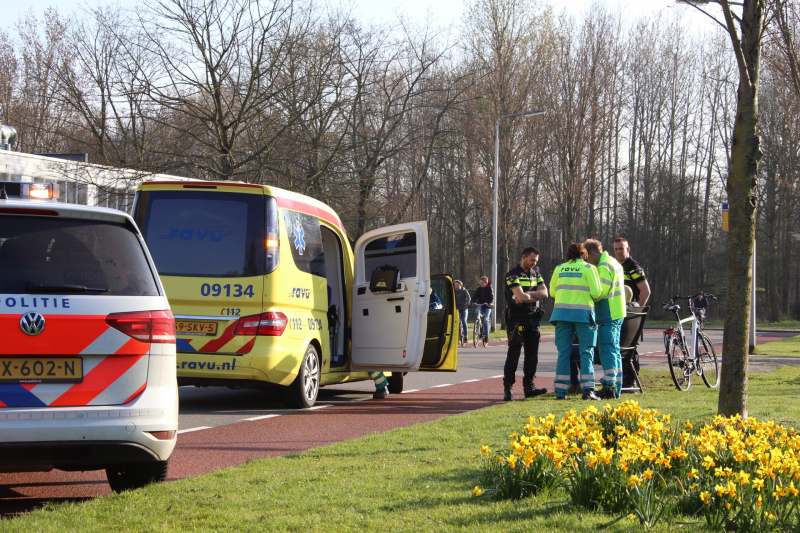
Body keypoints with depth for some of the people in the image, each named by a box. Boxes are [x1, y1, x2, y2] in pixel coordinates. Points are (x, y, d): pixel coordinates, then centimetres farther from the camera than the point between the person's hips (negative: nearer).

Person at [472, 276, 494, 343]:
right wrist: (472, 302, -26)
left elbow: (492, 297, -15)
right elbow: (475, 296, -6)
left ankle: (486, 336, -10)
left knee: (486, 319, -15)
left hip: (487, 306, -3)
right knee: (477, 311, -33)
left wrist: (491, 303, -36)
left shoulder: (489, 289, -5)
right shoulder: (479, 289, 3)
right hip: (480, 305, 3)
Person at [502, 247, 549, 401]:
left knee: (532, 355, 6)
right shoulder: (513, 274, -8)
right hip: (517, 318, -6)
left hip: (533, 318, 6)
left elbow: (544, 293, 1)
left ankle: (529, 386, 12)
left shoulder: (536, 273, 14)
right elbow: (520, 297, -19)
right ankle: (508, 388, -4)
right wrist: (535, 296, -2)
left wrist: (527, 294, -13)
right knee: (513, 354, -6)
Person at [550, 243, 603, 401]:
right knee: (586, 352, 1)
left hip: (562, 311, 3)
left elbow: (552, 291, 12)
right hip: (583, 312, -3)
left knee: (563, 352, 5)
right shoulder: (588, 268, 0)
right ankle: (587, 389, -7)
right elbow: (596, 292, -7)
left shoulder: (559, 269, 10)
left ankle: (561, 391, 3)